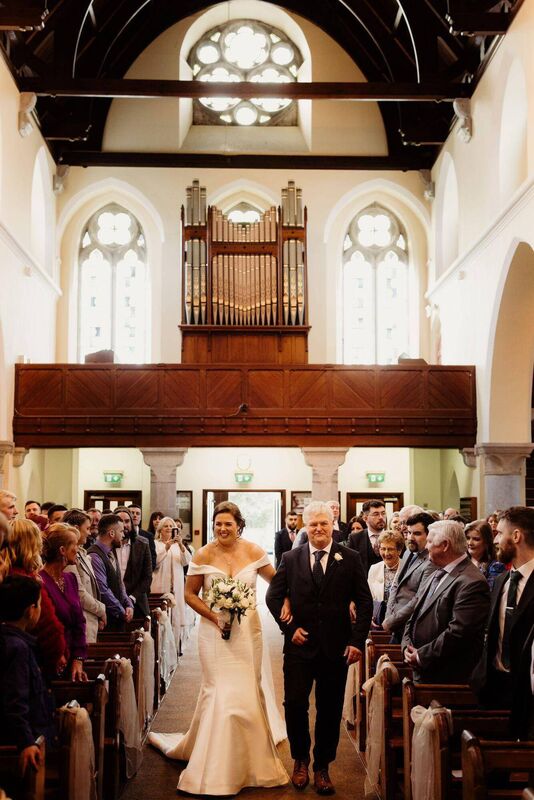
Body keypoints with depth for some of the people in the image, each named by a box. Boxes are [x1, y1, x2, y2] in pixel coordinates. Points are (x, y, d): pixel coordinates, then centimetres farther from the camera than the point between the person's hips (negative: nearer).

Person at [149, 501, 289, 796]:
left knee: (248, 692, 8)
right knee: (220, 693, -4)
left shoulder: (253, 551, -2)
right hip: (215, 632, -2)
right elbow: (190, 594, 0)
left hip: (248, 630, 2)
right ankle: (218, 770, 11)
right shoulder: (203, 555, -7)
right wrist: (214, 616, -13)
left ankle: (250, 760, 29)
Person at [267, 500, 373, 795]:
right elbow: (273, 596, 6)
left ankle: (322, 767, 25)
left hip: (337, 648, 0)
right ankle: (300, 758, 25)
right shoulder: (291, 558, 3)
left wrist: (357, 640, -7)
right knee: (294, 705, 1)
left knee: (330, 710, 9)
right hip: (300, 645, 0)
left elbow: (364, 602, 1)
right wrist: (289, 628, -5)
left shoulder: (350, 559, 0)